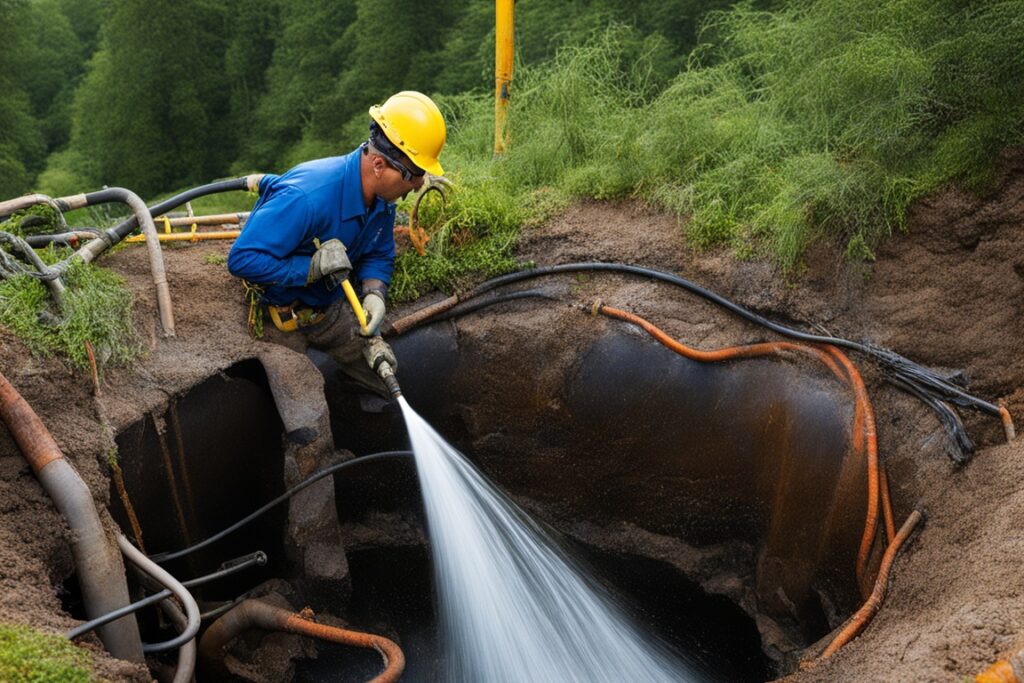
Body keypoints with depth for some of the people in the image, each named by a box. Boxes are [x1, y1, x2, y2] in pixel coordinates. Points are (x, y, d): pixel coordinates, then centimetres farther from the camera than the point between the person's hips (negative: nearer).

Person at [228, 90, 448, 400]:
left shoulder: (382, 198, -12)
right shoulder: (306, 198, -37)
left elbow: (379, 256, 4)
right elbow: (241, 259, -36)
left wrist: (374, 293, -16)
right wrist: (313, 267, -36)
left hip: (330, 309, 7)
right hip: (281, 316, -6)